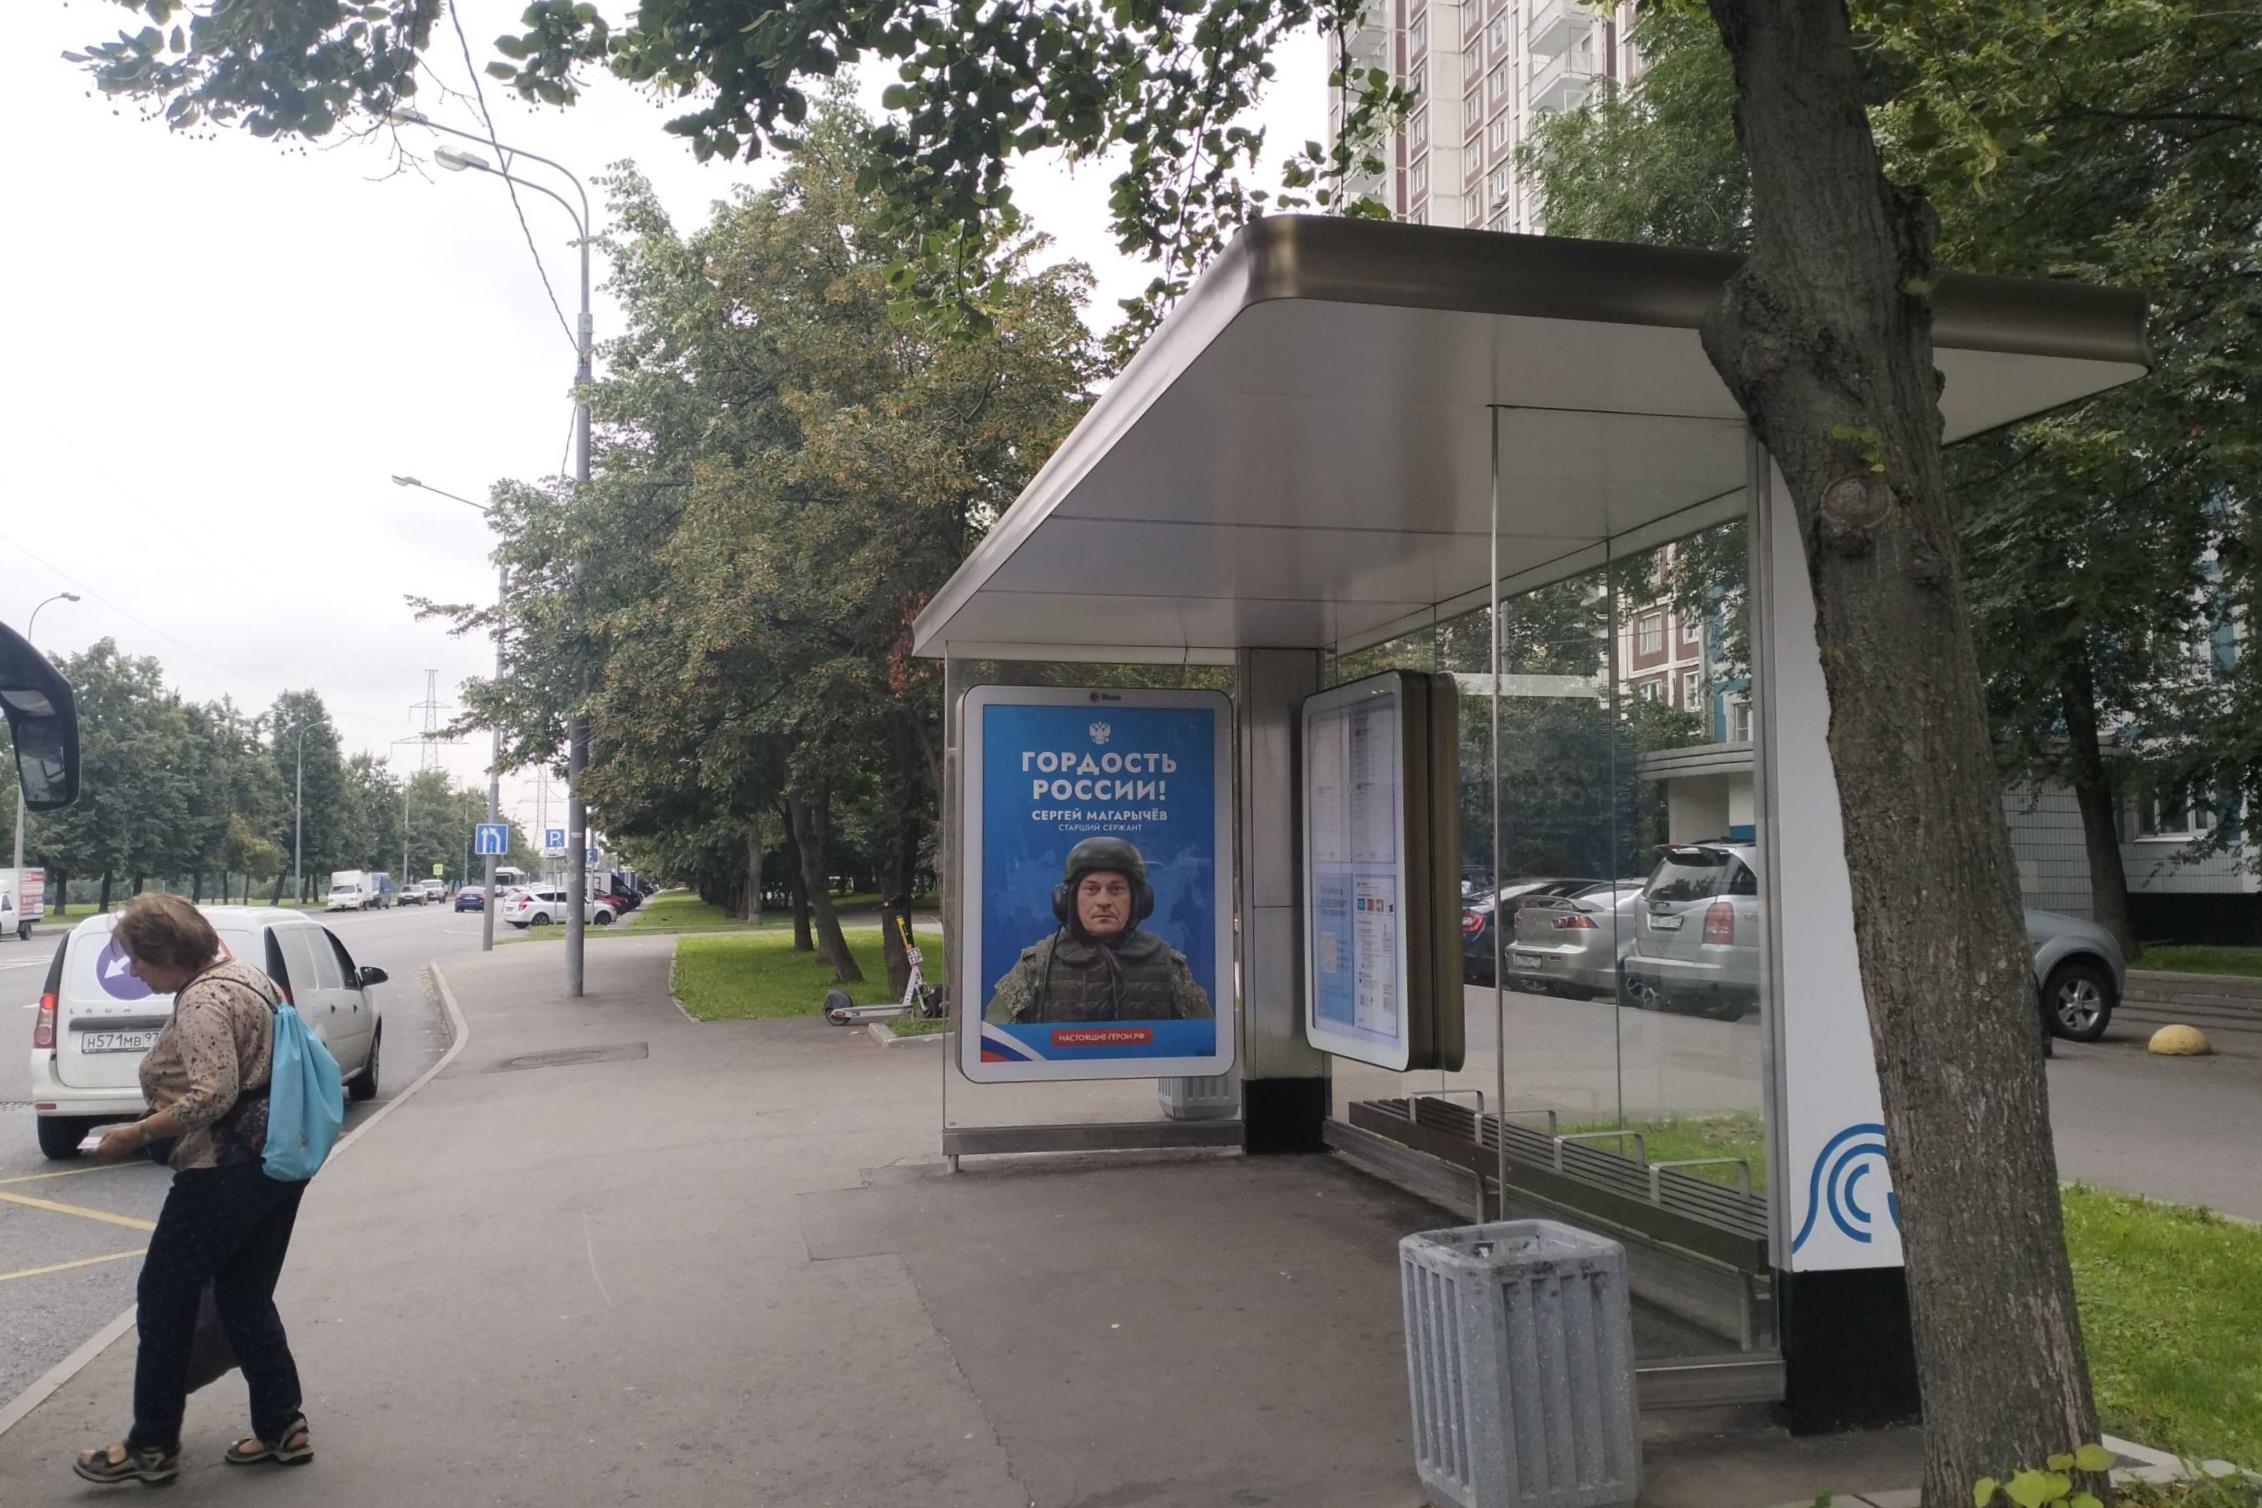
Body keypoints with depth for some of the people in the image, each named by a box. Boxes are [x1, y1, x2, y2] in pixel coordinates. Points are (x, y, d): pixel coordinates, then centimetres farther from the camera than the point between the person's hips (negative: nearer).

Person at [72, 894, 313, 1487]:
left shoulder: (202, 1001, -18)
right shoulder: (247, 977, 12)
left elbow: (212, 1095, -26)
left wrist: (136, 1135, -16)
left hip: (225, 1170, -10)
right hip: (278, 1162, 10)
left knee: (165, 1300, 5)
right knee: (246, 1300, 15)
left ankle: (152, 1447, 15)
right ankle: (282, 1428, 17)